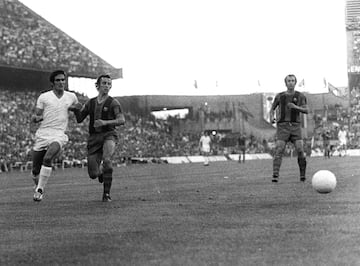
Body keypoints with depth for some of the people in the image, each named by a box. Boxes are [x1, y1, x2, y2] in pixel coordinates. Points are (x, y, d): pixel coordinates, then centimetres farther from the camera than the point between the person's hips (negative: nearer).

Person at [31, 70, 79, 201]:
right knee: (35, 170, 4)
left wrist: (74, 108, 10)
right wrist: (36, 118, -19)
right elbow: (36, 117, 2)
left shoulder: (71, 97, 9)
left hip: (58, 135, -1)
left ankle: (40, 189, -19)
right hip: (42, 135, 1)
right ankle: (38, 186, 36)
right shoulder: (43, 97, 2)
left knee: (47, 159, -30)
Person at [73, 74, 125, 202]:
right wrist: (77, 109, -8)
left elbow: (121, 120, -10)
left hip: (109, 135, -4)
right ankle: (101, 173, 40)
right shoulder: (90, 103, 13)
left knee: (106, 160, -34)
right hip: (94, 138, 4)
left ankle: (106, 193, -24)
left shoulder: (113, 102, 1)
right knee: (93, 174, 0)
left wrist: (105, 122, -24)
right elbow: (79, 119, 13)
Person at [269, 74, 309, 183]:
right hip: (282, 126, 0)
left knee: (300, 150, -13)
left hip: (295, 126, 0)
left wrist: (295, 107, -18)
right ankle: (275, 176, -21)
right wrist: (271, 117, -2)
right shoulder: (279, 96, 11)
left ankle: (303, 175, 3)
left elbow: (306, 110, 0)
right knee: (279, 150, -16)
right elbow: (272, 109, 20)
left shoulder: (300, 96, 9)